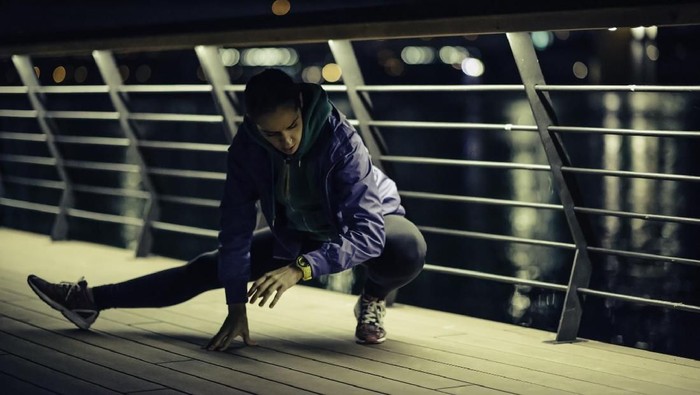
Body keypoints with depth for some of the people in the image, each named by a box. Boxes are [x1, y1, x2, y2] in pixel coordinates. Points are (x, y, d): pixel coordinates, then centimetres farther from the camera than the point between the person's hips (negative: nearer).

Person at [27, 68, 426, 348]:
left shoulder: (341, 141, -37)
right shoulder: (247, 146, -25)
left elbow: (368, 231, -42)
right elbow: (237, 226, -19)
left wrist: (301, 268, -53)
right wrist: (237, 307, -22)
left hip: (367, 225, -4)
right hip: (298, 234, 4)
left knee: (408, 250, -38)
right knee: (209, 266, -1)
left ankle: (374, 300, -4)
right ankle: (91, 300, 8)